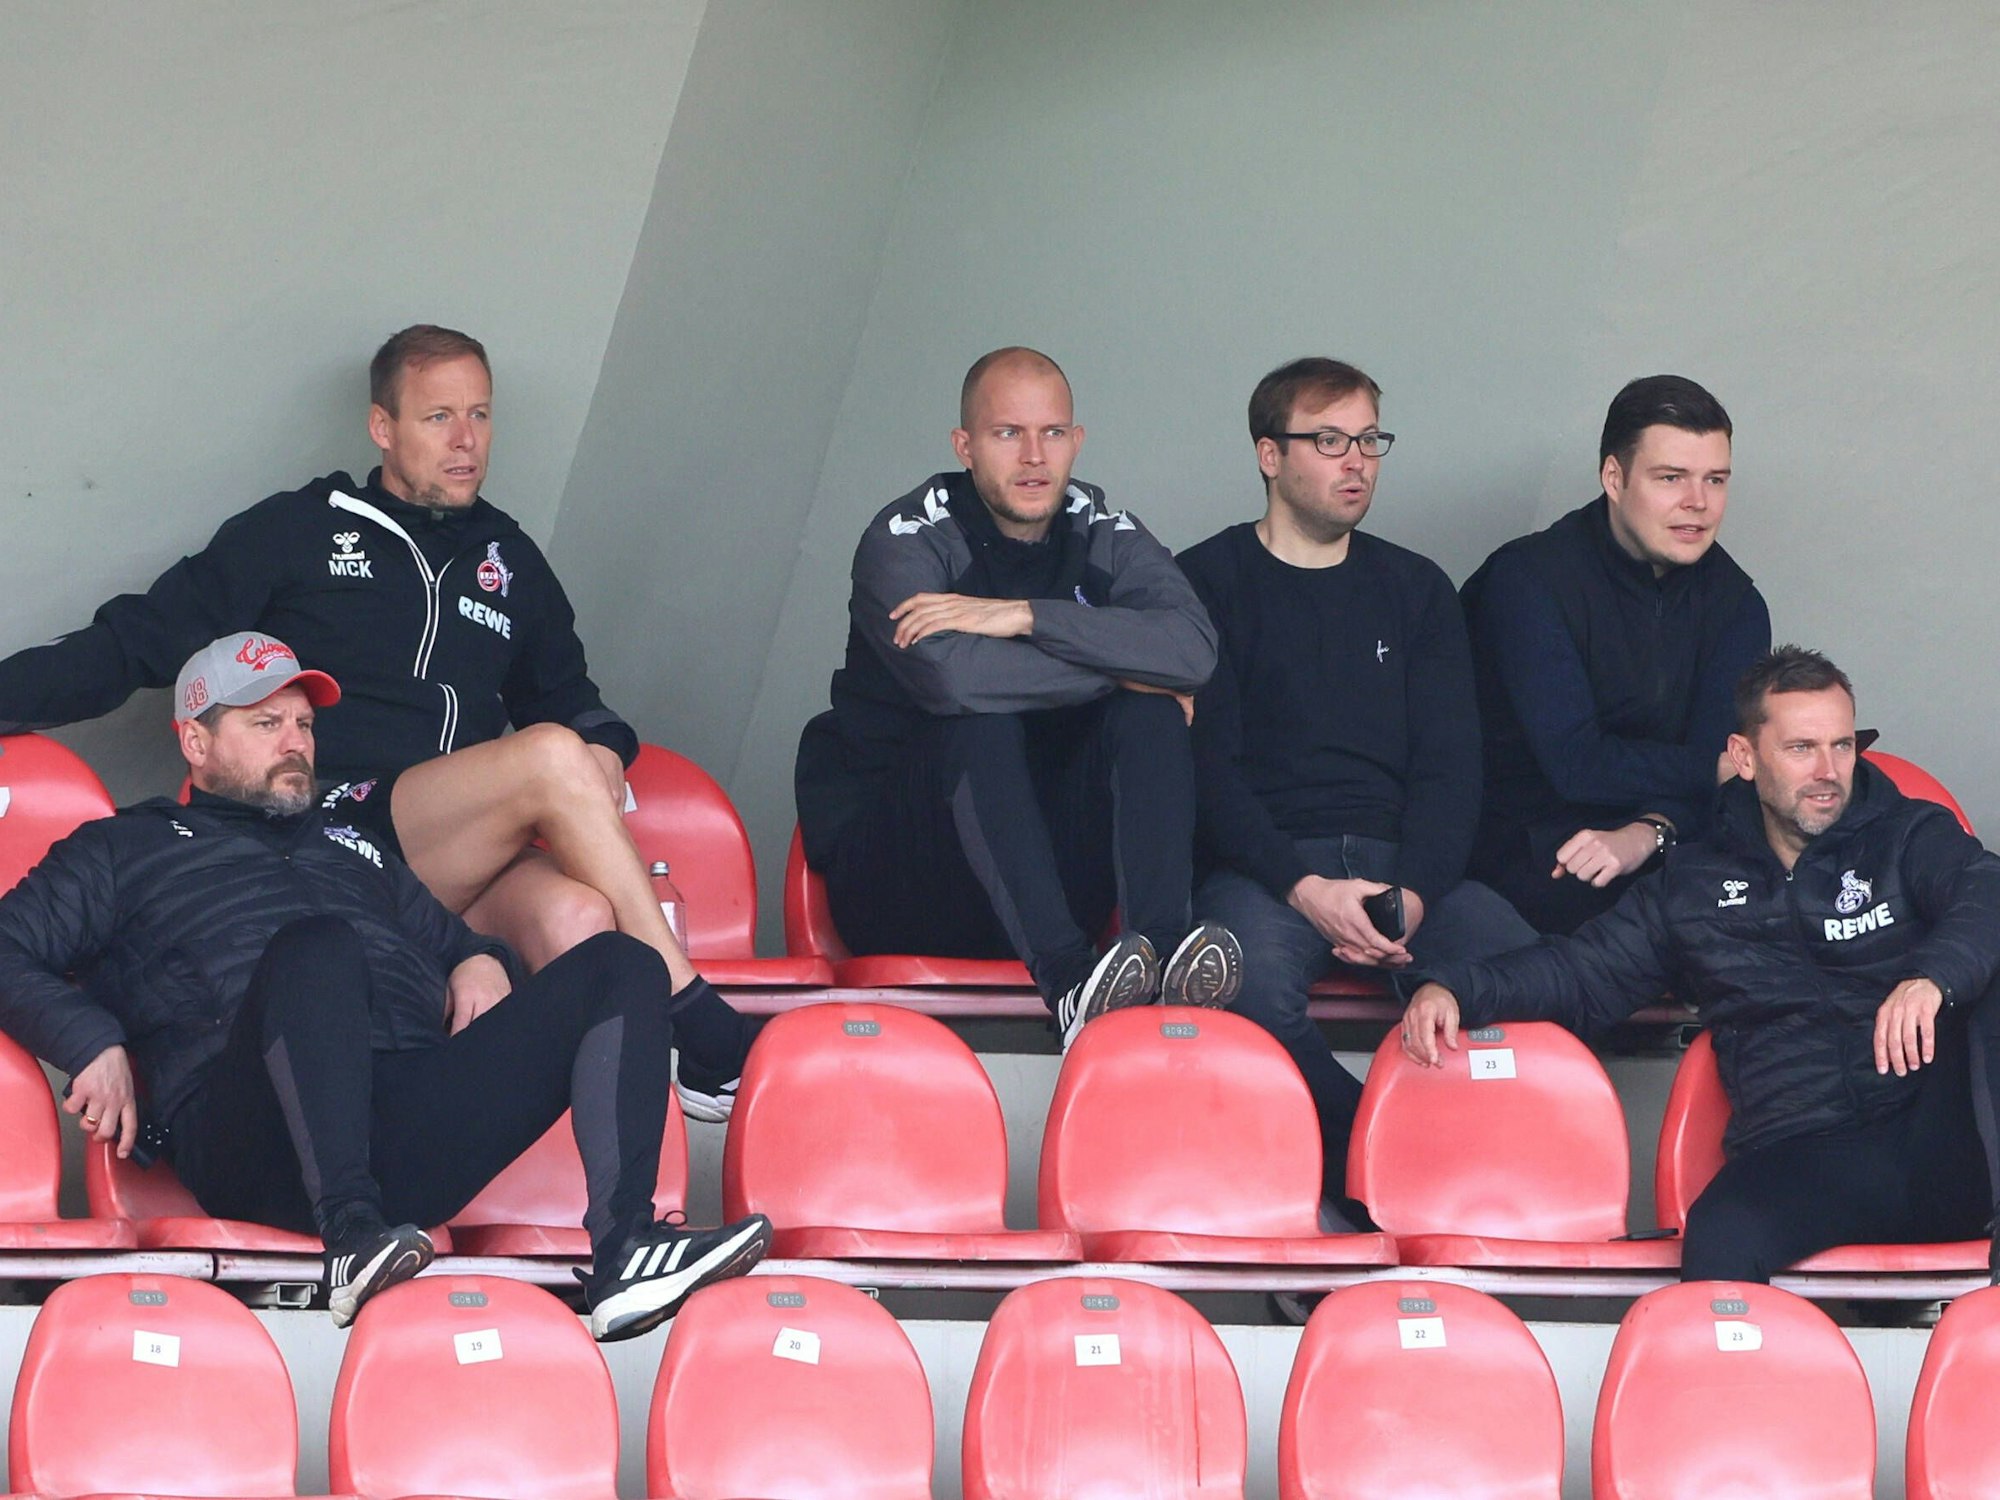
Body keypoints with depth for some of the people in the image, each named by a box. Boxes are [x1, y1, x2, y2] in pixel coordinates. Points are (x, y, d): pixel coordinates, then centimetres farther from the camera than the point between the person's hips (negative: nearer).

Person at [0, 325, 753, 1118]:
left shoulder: (510, 561, 25)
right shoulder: (299, 531, 13)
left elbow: (566, 696, 37)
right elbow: (137, 643, 12)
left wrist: (601, 753, 12)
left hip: (469, 871, 4)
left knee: (576, 917, -33)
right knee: (551, 757, -28)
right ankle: (704, 1034, -26)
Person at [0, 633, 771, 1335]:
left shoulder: (353, 849, 40)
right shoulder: (126, 850, 25)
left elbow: (450, 940, 43)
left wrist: (481, 961, 17)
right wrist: (93, 1042, -5)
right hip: (252, 1138, -5)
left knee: (620, 966, -11)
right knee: (317, 945, -36)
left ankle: (625, 1252, -35)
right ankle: (353, 1235, -50)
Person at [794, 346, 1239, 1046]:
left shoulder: (1104, 536, 4)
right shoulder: (906, 537, -8)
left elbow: (1192, 646, -17)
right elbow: (949, 674, -29)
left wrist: (1025, 616, -23)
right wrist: (1117, 668, -19)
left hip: (1048, 856, 4)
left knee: (1151, 714, -18)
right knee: (980, 721, -31)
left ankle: (1162, 946, -41)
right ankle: (1068, 976, -48)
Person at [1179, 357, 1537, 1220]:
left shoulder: (1415, 589, 21)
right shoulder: (1209, 583, 10)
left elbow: (1450, 761, 11)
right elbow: (1204, 765, -1)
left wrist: (1414, 896, -9)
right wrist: (1304, 888, -16)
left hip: (1404, 864, 3)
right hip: (1261, 865, -3)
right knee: (1256, 991, -38)